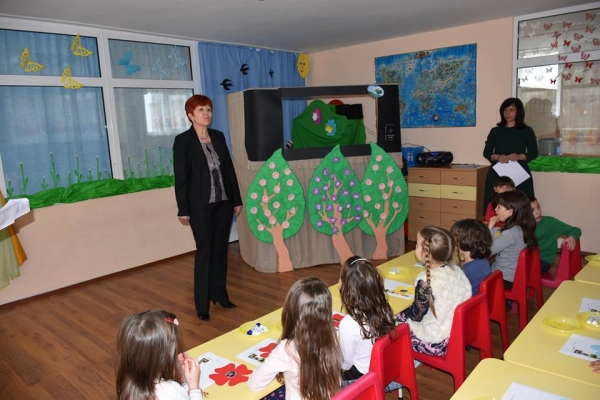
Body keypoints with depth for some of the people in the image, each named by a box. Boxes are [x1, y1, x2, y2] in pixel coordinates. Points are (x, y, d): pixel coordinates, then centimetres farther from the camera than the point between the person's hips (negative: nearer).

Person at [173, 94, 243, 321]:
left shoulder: (219, 136, 8)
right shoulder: (183, 141, -6)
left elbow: (229, 169, 10)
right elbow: (180, 178, -8)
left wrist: (237, 199, 9)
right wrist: (183, 209, -10)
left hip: (223, 202, 5)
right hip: (200, 205, -5)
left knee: (221, 249, 11)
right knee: (205, 251, 1)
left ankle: (220, 294, 26)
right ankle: (202, 304, 13)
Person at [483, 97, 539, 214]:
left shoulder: (527, 131, 7)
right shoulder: (495, 131, 12)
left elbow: (533, 153, 5)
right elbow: (486, 152, 9)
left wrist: (519, 156, -15)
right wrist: (497, 157, -12)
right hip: (497, 173, 1)